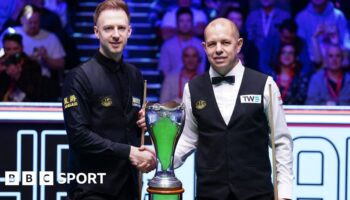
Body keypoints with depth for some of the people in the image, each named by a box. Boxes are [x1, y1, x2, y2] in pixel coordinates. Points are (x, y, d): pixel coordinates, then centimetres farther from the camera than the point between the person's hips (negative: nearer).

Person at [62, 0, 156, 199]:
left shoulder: (135, 76, 11)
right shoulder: (80, 77, -9)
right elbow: (78, 135, -18)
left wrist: (145, 121, 1)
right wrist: (128, 152, -18)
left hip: (128, 184, 6)